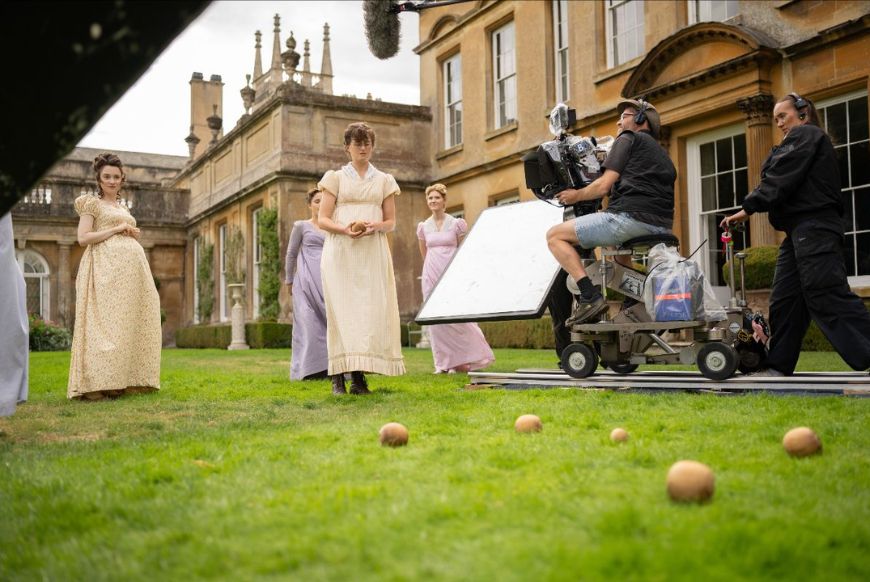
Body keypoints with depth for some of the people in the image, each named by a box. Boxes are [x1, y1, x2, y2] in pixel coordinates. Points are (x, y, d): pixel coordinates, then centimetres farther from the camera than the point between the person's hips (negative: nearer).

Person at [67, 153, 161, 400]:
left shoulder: (123, 208, 25)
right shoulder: (91, 203, 5)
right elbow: (83, 238, -7)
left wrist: (131, 233, 9)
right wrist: (117, 229, -8)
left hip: (131, 267, 7)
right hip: (107, 265, -7)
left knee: (131, 322, 0)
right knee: (107, 320, -15)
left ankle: (124, 380, 2)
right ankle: (99, 383, -16)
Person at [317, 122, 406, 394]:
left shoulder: (384, 181, 15)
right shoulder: (335, 178, 11)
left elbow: (391, 222, 13)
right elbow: (323, 219, 4)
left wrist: (374, 226, -10)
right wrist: (345, 229, -15)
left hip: (373, 252, 2)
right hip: (340, 251, -2)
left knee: (371, 308, -6)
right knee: (341, 308, -7)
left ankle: (359, 374, -4)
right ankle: (338, 376, -7)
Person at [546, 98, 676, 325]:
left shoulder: (628, 139, 7)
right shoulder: (661, 152, 31)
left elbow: (604, 186, -4)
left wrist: (576, 195, 13)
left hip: (632, 216, -9)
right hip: (662, 225, 9)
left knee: (555, 235, -4)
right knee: (617, 244, 42)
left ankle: (590, 297, -18)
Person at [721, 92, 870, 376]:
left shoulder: (806, 135, -1)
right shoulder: (800, 141, 29)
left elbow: (781, 179, -13)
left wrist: (747, 208, -15)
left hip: (813, 227, -10)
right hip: (801, 230, 10)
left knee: (827, 295, -16)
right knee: (785, 299, 6)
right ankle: (778, 366, 8)